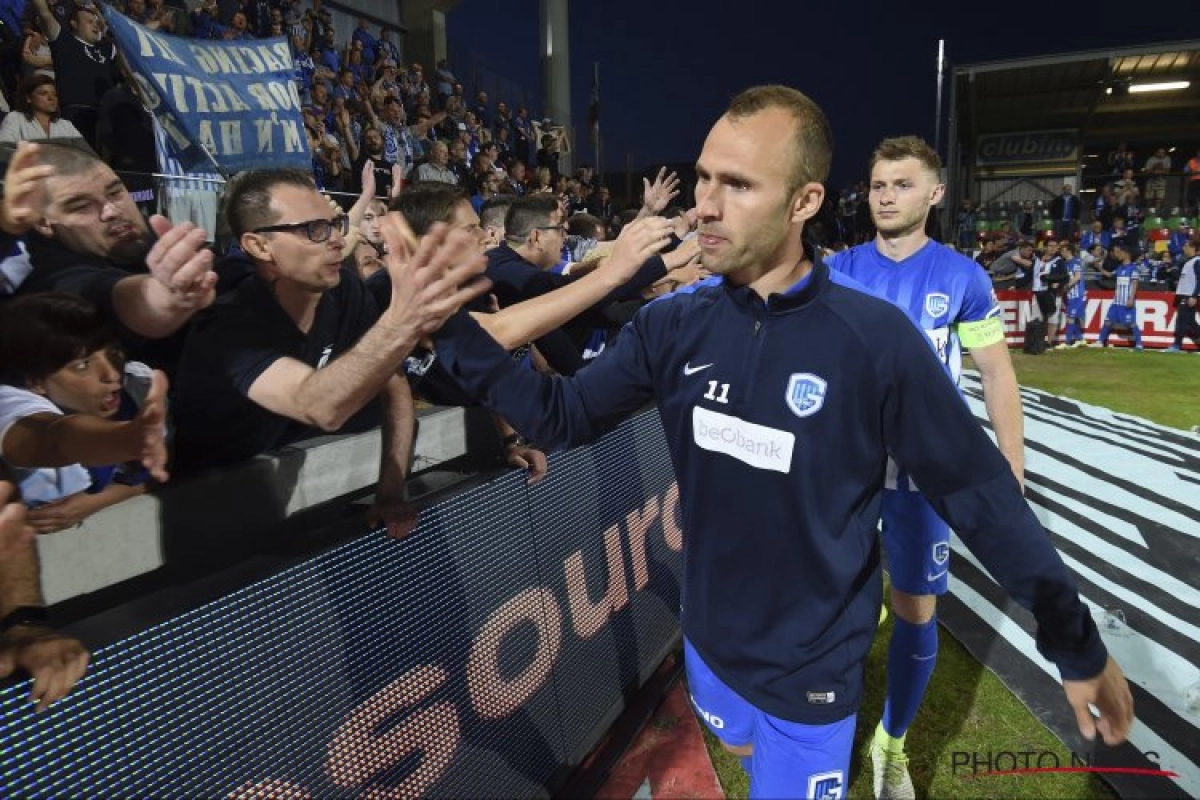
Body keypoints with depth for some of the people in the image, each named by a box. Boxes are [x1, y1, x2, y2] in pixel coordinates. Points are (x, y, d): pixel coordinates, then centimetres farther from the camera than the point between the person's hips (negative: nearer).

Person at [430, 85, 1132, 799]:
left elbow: (978, 494, -15)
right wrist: (445, 320, -17)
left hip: (812, 666, -4)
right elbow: (563, 414, -7)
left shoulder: (875, 337, -23)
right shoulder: (675, 325, -11)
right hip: (710, 638, 5)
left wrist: (1077, 645, -7)